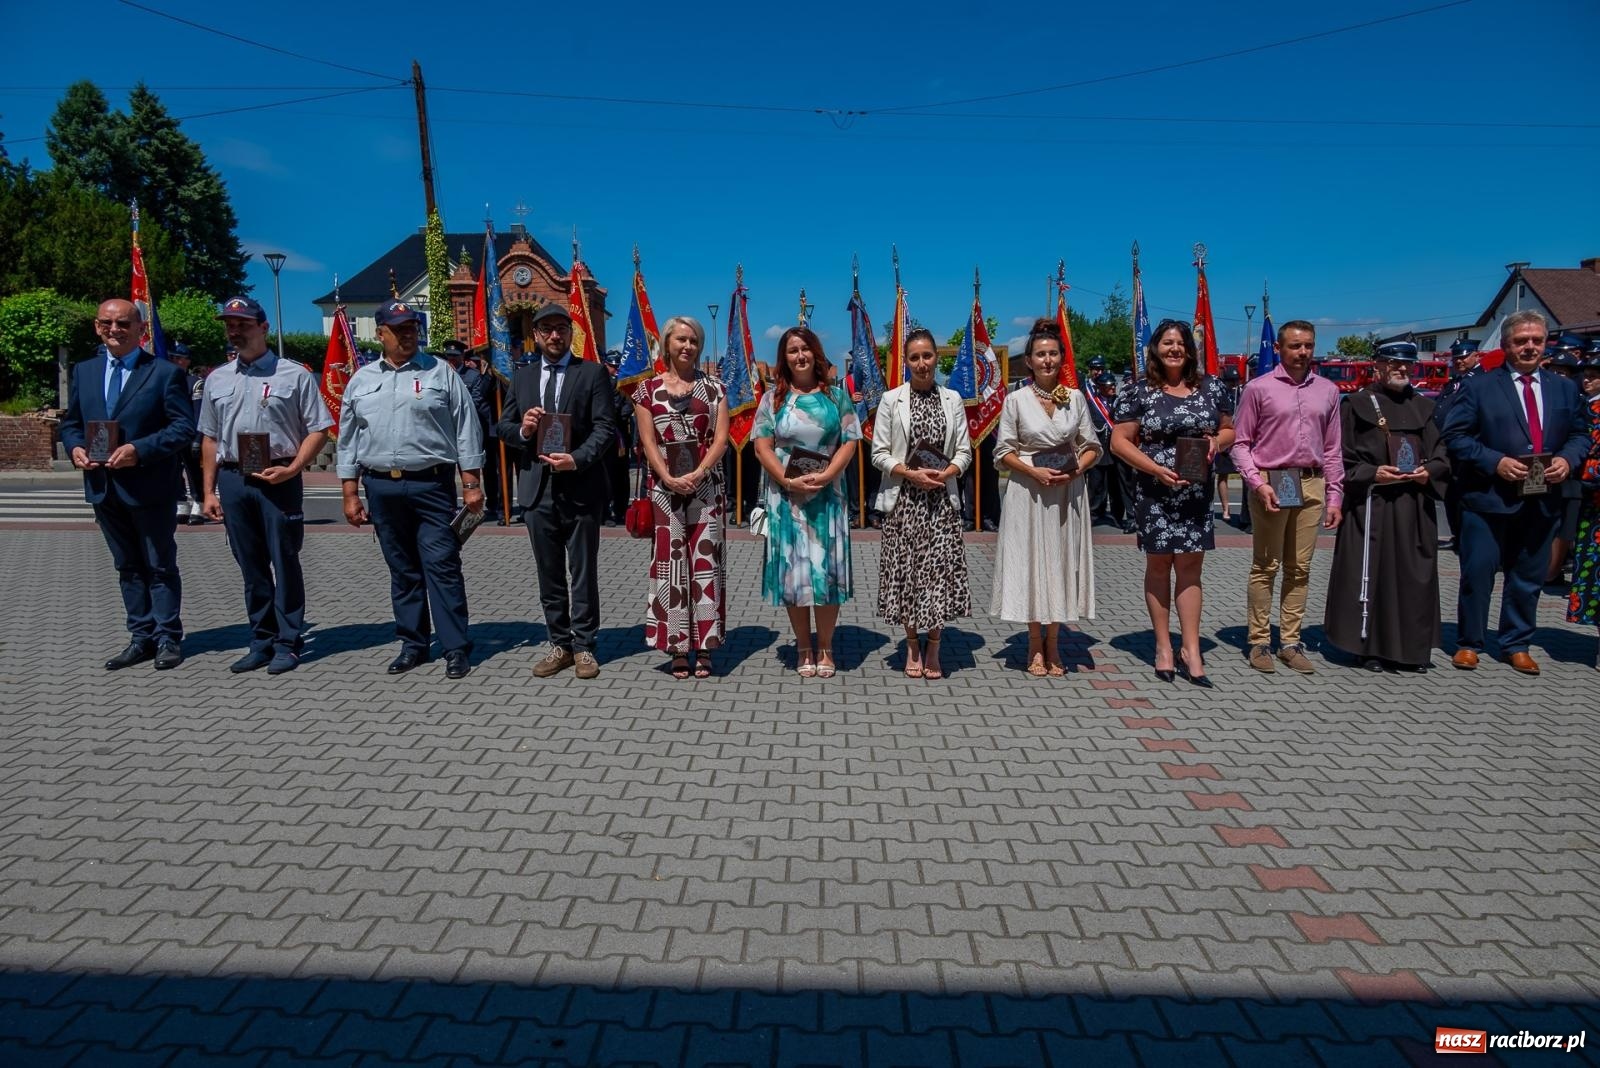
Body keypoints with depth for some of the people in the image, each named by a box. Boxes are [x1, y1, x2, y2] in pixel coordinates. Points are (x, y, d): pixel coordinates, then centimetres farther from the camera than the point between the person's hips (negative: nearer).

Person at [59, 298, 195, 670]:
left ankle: (168, 639, 12)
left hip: (149, 487, -6)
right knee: (127, 567, 13)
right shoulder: (83, 372, 12)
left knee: (160, 566, 4)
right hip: (103, 487, 6)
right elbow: (70, 422, 16)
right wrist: (75, 447, -5)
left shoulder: (165, 372, -5)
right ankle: (142, 637, 22)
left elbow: (184, 426, -11)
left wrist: (139, 449, -21)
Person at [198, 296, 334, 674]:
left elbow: (318, 430, -3)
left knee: (285, 564, 0)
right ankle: (261, 642, 20)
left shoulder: (294, 375, 0)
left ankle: (288, 644, 8)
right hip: (232, 480, 5)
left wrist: (291, 470, -15)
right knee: (251, 567, 10)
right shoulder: (217, 380, 14)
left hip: (278, 480, -5)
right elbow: (209, 439, 18)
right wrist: (209, 490, 12)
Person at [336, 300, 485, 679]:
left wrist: (472, 483, -6)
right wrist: (350, 494, 9)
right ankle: (413, 645, 21)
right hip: (381, 488, 4)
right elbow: (348, 439, 14)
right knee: (402, 570, 11)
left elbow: (466, 430, 0)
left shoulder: (441, 372, 2)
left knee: (442, 567, -5)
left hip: (431, 484, -3)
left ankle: (456, 648, 1)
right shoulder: (361, 380, 11)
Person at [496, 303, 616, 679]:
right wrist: (522, 429, -9)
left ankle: (583, 646, 14)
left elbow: (605, 428, -7)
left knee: (583, 572, 4)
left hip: (580, 486, -4)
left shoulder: (593, 373, 1)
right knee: (549, 573, 10)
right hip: (537, 489, 4)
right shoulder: (522, 376, 13)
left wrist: (577, 459, -21)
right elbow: (504, 427, 14)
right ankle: (560, 644, 21)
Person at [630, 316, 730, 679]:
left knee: (705, 561, 1)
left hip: (706, 486, 0)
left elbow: (721, 439, -1)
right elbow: (648, 443, 0)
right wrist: (669, 479, -14)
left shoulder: (714, 387, 7)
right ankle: (678, 647, 8)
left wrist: (696, 475, -15)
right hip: (665, 489, 0)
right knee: (671, 562, 1)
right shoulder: (648, 389, 6)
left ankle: (704, 647, 7)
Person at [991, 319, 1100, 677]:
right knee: (1031, 563, 2)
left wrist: (1077, 469, -10)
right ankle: (1035, 647, 15)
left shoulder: (1076, 398, 6)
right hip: (1029, 492, -2)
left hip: (1068, 492, 2)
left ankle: (1052, 645, 18)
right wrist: (1034, 471, -15)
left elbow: (1091, 446, 9)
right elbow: (1003, 451, -1)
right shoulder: (1016, 399, -1)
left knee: (1062, 562, 5)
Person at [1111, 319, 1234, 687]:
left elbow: (1229, 430, 17)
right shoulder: (1139, 392, -2)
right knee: (1158, 566, 6)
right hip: (1154, 494, -2)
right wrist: (1156, 468, -16)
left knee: (1190, 569, 3)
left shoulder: (1211, 388, 8)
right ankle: (1164, 646, 16)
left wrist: (1217, 442, -6)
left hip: (1197, 494, 2)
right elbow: (1119, 441, -5)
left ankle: (1191, 650, 8)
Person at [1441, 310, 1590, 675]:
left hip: (1543, 502, 4)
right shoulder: (1479, 387, -2)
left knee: (1528, 577, 11)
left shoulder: (1565, 389, 12)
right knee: (1477, 574, 1)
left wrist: (1568, 459, -5)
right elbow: (1455, 436, -7)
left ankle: (1517, 645, 24)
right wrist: (1495, 462, -17)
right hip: (1489, 499, -4)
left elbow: (1581, 433, 15)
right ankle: (1469, 643, 13)